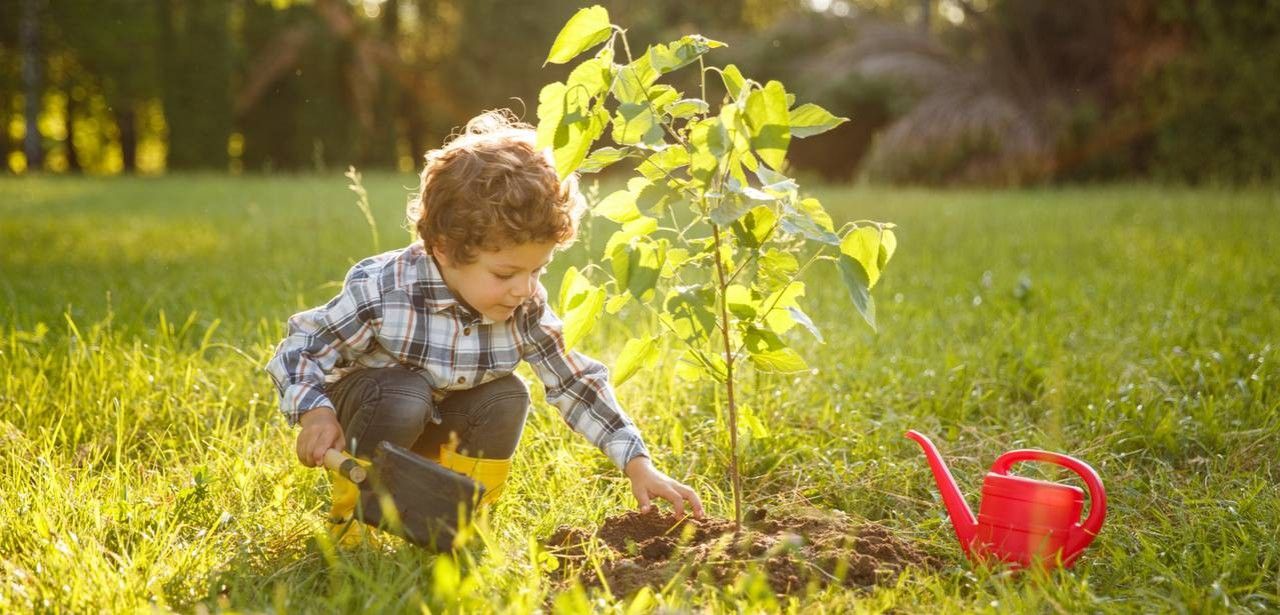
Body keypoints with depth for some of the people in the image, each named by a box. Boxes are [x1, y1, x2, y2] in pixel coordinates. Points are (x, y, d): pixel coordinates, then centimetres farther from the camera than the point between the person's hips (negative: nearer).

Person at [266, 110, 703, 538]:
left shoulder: (527, 310, -18)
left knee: (508, 398, -22)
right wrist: (315, 412, -38)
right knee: (405, 396, -35)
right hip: (364, 405, -4)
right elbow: (301, 348, -20)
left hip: (436, 428, 4)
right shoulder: (381, 292, -31)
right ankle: (351, 515, -9)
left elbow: (576, 383, -12)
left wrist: (638, 465, -18)